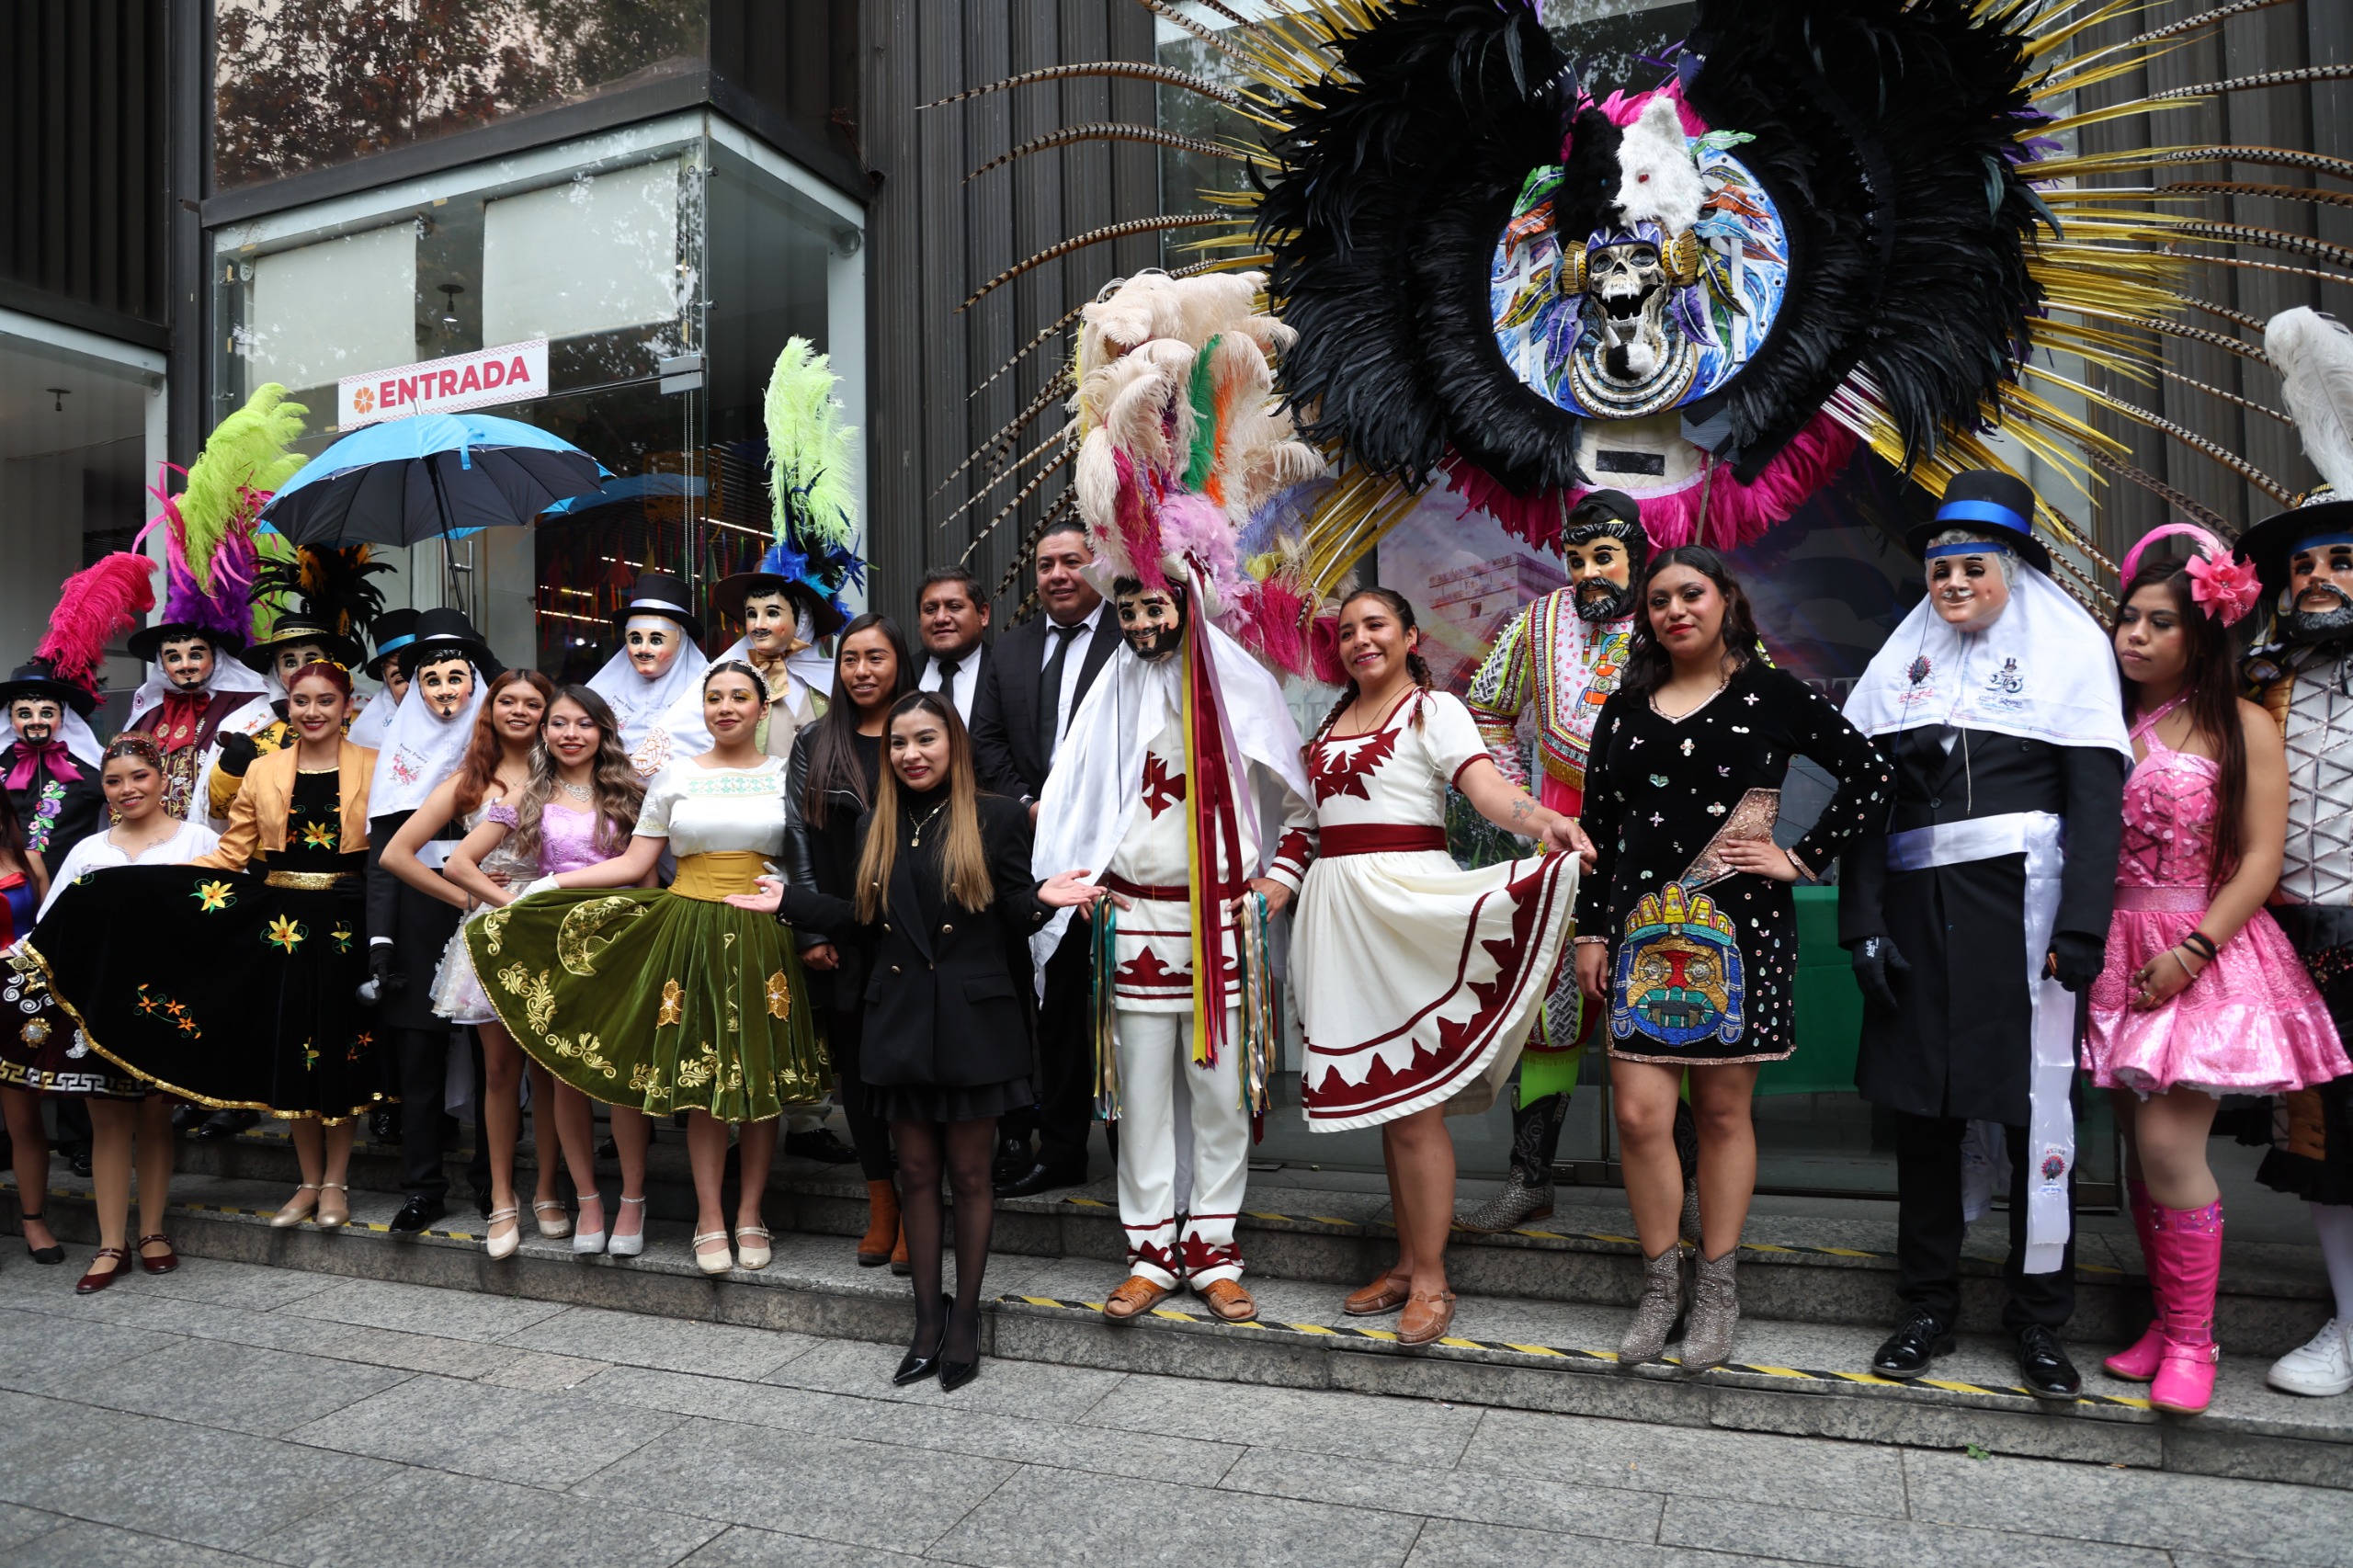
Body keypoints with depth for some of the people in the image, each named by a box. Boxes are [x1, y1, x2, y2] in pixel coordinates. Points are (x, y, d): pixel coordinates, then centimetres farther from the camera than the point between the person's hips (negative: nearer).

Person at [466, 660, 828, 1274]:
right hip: (693, 934, 0)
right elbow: (633, 863, 6)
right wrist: (553, 884, -1)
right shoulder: (675, 778, 7)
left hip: (763, 940, 0)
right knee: (702, 1082, 1)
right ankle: (710, 1221, 12)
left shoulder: (787, 777, 6)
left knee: (762, 1081, 3)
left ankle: (749, 1216, 16)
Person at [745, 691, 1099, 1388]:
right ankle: (927, 1322, 22)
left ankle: (964, 1320, 20)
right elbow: (866, 918, 10)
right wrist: (790, 900, 7)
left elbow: (1014, 917, -4)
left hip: (974, 1022, -4)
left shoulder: (996, 818, -4)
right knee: (918, 1174, 11)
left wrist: (1043, 899, -25)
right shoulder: (877, 826, 9)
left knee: (969, 1174, 7)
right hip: (900, 1021, 4)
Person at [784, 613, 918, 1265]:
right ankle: (881, 1205, 21)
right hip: (842, 940, 3)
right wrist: (812, 931, -1)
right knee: (856, 1064, 8)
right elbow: (798, 839, 6)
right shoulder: (814, 744, 10)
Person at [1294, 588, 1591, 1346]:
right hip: (1340, 905, 7)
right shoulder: (1334, 721, 18)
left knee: (1412, 1095, -5)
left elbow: (1486, 785, -19)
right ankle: (1406, 1263, 21)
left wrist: (1547, 821, -37)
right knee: (1378, 1091, 10)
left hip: (1404, 899, -6)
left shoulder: (1434, 709, -3)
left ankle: (1430, 1280, 4)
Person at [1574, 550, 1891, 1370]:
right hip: (1644, 924, 3)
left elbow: (1868, 773, -1)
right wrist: (1590, 929, 9)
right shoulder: (1626, 707, 12)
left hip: (1740, 923, -2)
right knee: (1639, 1112, -2)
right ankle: (1661, 1283, 16)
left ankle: (1716, 1288, 21)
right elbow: (1598, 824, 12)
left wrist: (1804, 857, -5)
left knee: (1723, 1109, 6)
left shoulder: (1772, 694, 2)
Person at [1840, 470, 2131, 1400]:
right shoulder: (1904, 659, 14)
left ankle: (2039, 1320, 14)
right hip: (1917, 903, 3)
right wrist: (1862, 923, -1)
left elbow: (2097, 795, -2)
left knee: (2034, 1101, 0)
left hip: (2022, 893, -3)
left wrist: (2080, 927, -12)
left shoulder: (2069, 646, 6)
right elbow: (1866, 796, 8)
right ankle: (1929, 1308, 17)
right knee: (1919, 1099, 5)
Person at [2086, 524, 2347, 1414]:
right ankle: (2168, 1321, 21)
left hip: (2204, 957, -4)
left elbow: (2261, 858, -6)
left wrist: (2192, 950, -14)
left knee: (2169, 1147, -10)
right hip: (2118, 957, 4)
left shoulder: (2243, 728, -1)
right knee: (2139, 1147, 8)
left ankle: (2191, 1340, 6)